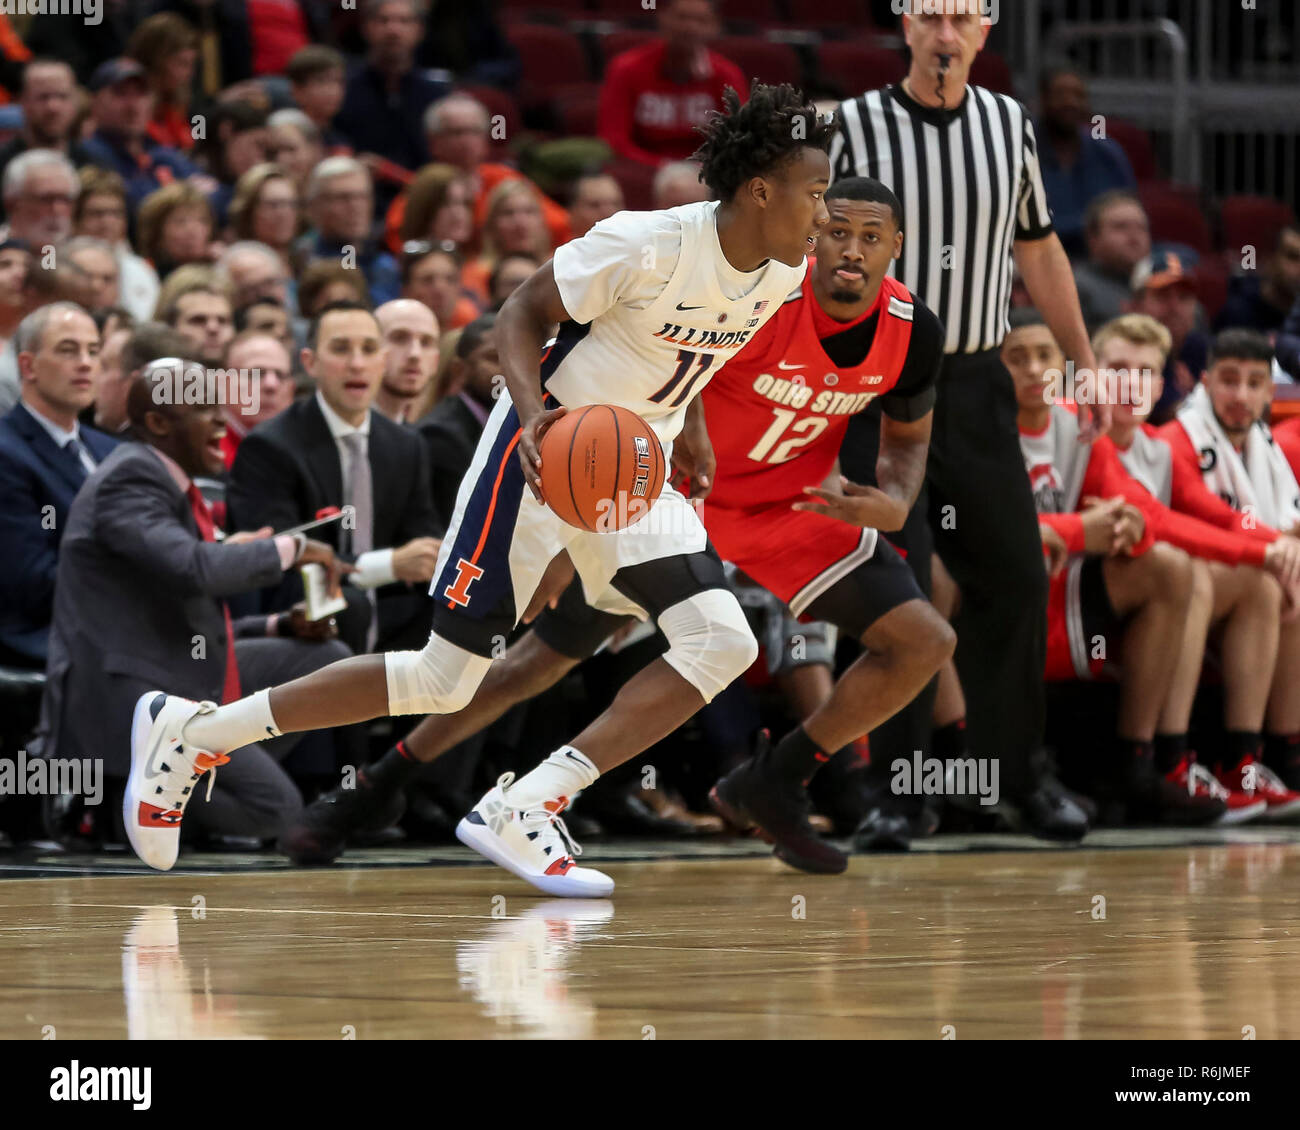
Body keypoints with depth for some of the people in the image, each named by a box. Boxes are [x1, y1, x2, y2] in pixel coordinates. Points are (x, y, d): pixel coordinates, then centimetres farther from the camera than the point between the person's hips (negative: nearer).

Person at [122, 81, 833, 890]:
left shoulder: (784, 274, -2)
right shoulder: (647, 245, -23)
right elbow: (522, 314, -14)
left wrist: (691, 432, 13)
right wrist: (534, 411, -30)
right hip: (543, 457, -7)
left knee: (724, 643, -14)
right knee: (447, 677, -4)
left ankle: (524, 810, -14)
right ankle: (190, 730, 8)